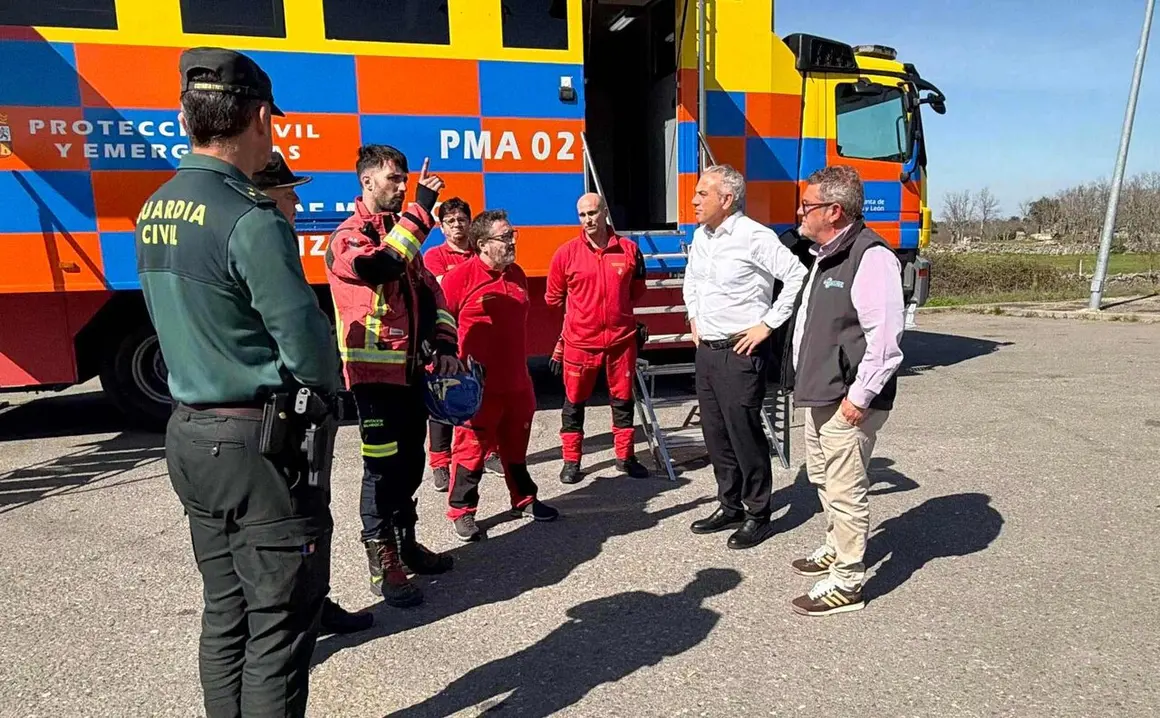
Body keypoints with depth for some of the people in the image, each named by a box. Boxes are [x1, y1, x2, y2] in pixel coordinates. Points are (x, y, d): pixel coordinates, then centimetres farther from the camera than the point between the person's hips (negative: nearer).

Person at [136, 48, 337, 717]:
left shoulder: (155, 212, 8)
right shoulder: (251, 219, -19)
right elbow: (309, 346, -18)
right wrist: (327, 387, 0)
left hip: (190, 435, 9)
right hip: (262, 443, -9)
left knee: (226, 614, 20)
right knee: (281, 625, 5)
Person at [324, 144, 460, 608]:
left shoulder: (402, 233, 18)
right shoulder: (348, 236, -7)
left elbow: (428, 290, 17)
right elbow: (381, 265, -29)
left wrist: (444, 344, 4)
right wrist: (421, 209, -23)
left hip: (411, 369, 8)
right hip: (374, 371, -8)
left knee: (411, 461, 15)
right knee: (383, 466, -4)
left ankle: (405, 543, 31)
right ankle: (381, 562, 8)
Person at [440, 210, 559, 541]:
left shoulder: (517, 274, 11)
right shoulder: (460, 277, -12)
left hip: (517, 381, 7)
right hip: (477, 385, -6)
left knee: (516, 445, 19)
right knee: (472, 448, 3)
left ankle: (524, 500, 34)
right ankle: (461, 511, 17)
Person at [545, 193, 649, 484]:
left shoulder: (629, 249, -2)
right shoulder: (566, 252, -6)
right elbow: (553, 297, 8)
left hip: (621, 338, 2)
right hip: (579, 341, -1)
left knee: (622, 398, 13)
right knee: (574, 401, 8)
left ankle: (625, 457, 29)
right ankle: (571, 461, 22)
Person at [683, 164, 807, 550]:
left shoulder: (755, 237, -14)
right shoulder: (700, 236, 11)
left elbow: (797, 277, -17)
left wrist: (767, 324, -14)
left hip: (740, 353, -8)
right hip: (706, 350, 8)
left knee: (745, 434, 0)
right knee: (715, 433, 14)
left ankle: (758, 515, 16)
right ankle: (730, 506, 29)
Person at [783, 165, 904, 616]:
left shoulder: (870, 257, -19)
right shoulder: (825, 255, 14)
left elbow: (885, 335, -24)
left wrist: (860, 396, -22)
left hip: (848, 401, -10)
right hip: (819, 394, 11)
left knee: (846, 490, 0)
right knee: (822, 477, 23)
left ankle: (846, 582, 13)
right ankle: (837, 548, 43)